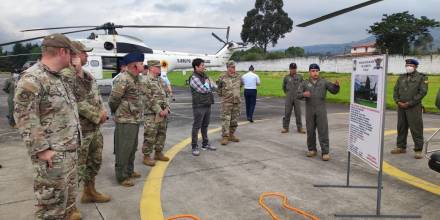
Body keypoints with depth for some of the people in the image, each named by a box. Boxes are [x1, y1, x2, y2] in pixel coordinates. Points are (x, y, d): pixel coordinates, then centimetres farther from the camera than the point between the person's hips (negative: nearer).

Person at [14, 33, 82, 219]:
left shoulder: (57, 77, 13)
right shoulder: (32, 79, -17)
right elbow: (24, 118, -21)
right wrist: (41, 149, -20)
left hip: (69, 150, 9)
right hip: (52, 155, -9)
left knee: (68, 196, 22)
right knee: (52, 204, 2)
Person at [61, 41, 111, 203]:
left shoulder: (87, 75, 12)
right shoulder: (66, 75, -16)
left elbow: (96, 95, 14)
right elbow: (77, 102, -23)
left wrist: (102, 112, -4)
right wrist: (97, 115, -16)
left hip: (95, 127, 9)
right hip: (79, 129, -9)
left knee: (95, 161, 21)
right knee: (77, 166, 0)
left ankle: (89, 192, 39)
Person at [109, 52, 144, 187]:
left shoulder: (137, 78, 10)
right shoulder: (123, 79, -19)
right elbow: (113, 100, -15)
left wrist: (138, 114, 13)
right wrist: (117, 113, 0)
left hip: (136, 119, 9)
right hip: (125, 120, -9)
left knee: (132, 148, 19)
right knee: (123, 149, 1)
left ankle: (129, 171, 34)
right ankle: (122, 176, 13)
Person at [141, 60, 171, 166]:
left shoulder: (160, 80, 14)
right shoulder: (145, 81, -11)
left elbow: (165, 96, 15)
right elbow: (148, 100, -16)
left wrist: (166, 108, 1)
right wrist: (159, 111, -16)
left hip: (163, 113, 8)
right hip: (151, 114, -8)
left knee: (162, 134, 14)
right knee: (150, 136, -2)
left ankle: (158, 153, 28)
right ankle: (146, 156, 10)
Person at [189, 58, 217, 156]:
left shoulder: (205, 76, 13)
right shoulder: (194, 78, -13)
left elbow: (215, 87, 14)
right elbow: (203, 90, -20)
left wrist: (210, 84, -5)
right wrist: (208, 83, -2)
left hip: (207, 105, 8)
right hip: (199, 106, -8)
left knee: (205, 126, 16)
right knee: (196, 127, -1)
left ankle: (205, 144, 27)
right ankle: (194, 147, 6)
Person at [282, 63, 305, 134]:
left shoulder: (300, 77, 3)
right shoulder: (286, 78, 3)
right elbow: (284, 87, 17)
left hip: (297, 98, 0)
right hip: (289, 98, 0)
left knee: (298, 113, 2)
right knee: (287, 113, 0)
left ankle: (300, 128, 9)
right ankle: (285, 127, 8)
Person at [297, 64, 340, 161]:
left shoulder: (324, 82, 5)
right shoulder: (304, 83, 5)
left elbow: (334, 91, 4)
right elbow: (298, 95, -2)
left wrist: (336, 85, -17)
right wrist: (303, 94, -24)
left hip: (321, 110, -1)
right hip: (309, 110, 1)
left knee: (323, 131, -4)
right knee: (310, 131, 8)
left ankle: (325, 152, -1)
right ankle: (312, 149, 22)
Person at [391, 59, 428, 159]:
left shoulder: (421, 77, 0)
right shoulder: (401, 77, 15)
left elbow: (423, 92, -9)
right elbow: (396, 90, 13)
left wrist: (409, 103, -14)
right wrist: (398, 101, -4)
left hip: (414, 107, -5)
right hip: (401, 107, 5)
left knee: (416, 129, -4)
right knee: (401, 127, 10)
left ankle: (418, 150, 2)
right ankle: (401, 147, 21)